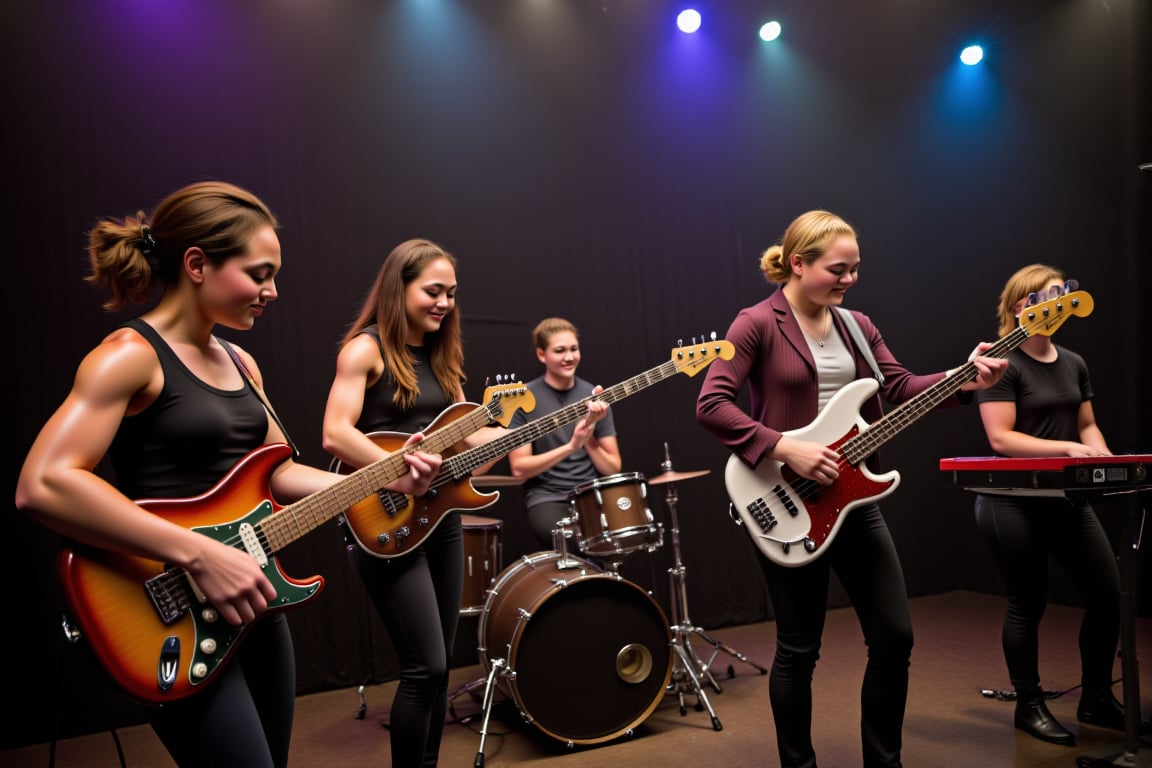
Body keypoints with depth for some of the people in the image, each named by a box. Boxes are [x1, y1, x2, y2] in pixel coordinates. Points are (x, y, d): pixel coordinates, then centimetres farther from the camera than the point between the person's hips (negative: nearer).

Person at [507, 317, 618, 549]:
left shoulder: (594, 397, 5)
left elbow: (612, 468, 5)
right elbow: (519, 468, -9)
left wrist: (588, 437, -13)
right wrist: (570, 446, -18)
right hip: (547, 499, -3)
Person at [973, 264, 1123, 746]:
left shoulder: (1073, 364, 12)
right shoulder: (1003, 365, -11)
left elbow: (1086, 425, 18)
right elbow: (1000, 438, -17)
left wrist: (1102, 456, -2)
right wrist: (1067, 448, -23)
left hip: (1066, 498, 7)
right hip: (1013, 502, -7)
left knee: (1109, 595, 8)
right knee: (1027, 605, 3)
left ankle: (1096, 700, 27)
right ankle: (1029, 706, 21)